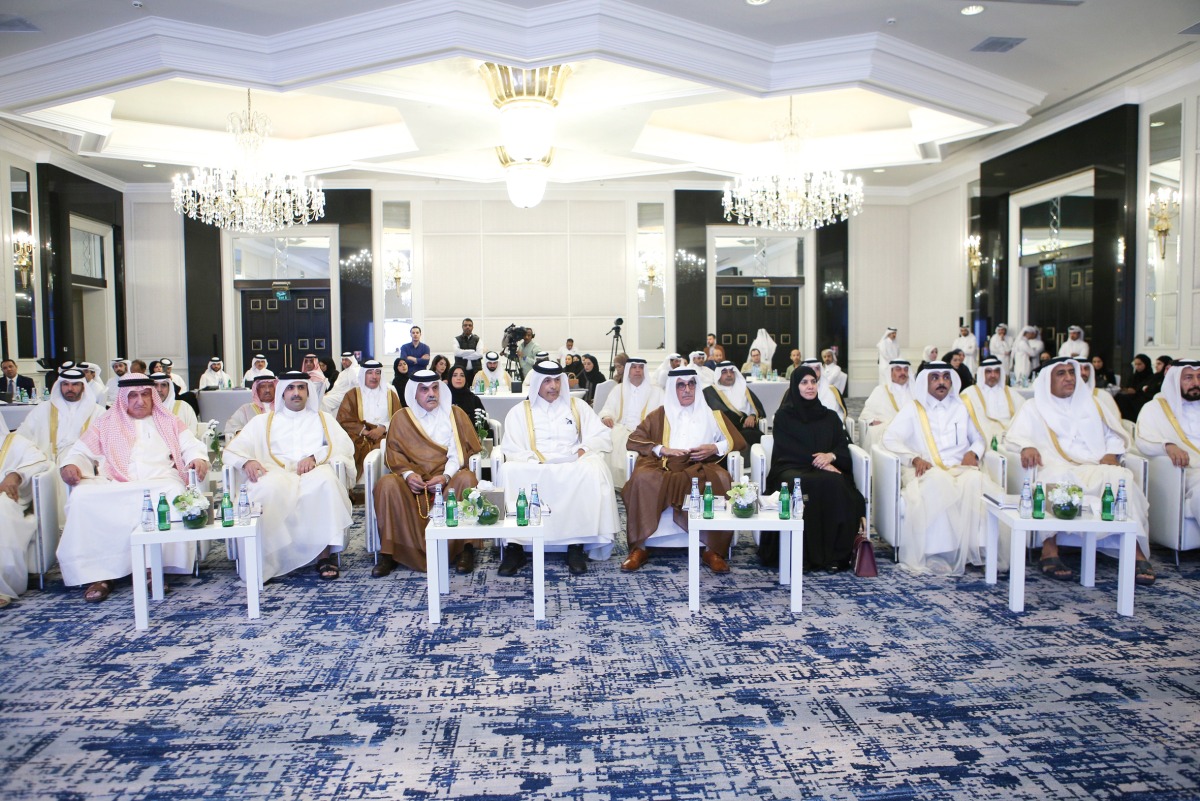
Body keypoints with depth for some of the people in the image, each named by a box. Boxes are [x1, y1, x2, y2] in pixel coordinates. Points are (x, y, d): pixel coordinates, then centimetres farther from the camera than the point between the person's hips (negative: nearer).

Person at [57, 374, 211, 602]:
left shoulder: (169, 422, 25)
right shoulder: (107, 424, 27)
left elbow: (191, 446, 13)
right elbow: (81, 452, 20)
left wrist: (198, 459, -11)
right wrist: (70, 464, -4)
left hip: (160, 483, -1)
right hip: (113, 488, 2)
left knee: (173, 495, -37)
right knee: (82, 497, -31)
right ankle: (98, 573, -27)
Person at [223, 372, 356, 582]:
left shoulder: (323, 418, 26)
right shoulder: (263, 421, 27)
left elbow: (345, 446, 9)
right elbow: (232, 450, 17)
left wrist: (315, 457, -9)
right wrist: (246, 461, -8)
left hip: (314, 473, 0)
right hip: (276, 474, 0)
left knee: (326, 481, -38)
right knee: (269, 488, -38)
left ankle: (325, 552, -35)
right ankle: (266, 560, -33)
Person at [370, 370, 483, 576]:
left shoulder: (455, 414, 9)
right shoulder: (402, 418, 11)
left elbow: (460, 452, 0)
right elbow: (394, 453, 5)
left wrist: (445, 476, -17)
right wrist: (408, 474, -15)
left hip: (447, 479, -1)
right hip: (413, 480, 1)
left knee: (466, 479, -33)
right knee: (387, 484, -29)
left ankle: (465, 549, -27)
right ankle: (389, 553, -23)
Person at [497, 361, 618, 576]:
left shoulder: (577, 407, 20)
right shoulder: (519, 412, 15)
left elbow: (603, 436, 12)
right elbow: (512, 450, 3)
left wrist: (584, 449, -8)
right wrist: (539, 463, -14)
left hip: (573, 469, 1)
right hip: (534, 471, -1)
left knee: (594, 469, -33)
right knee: (511, 471, -33)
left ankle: (577, 545, -30)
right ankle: (515, 546, -31)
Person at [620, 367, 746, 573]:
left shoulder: (711, 414, 21)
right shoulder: (659, 415, 21)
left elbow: (738, 441, 19)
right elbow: (633, 440, 12)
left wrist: (715, 448, -2)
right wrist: (662, 449, -4)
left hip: (700, 467, 0)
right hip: (663, 468, 0)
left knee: (720, 480, -34)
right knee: (642, 478, -33)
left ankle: (713, 550, -25)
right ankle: (639, 548, -27)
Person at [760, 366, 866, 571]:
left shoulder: (830, 417, 23)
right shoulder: (783, 416, 13)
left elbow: (844, 447, 12)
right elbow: (788, 449, 0)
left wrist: (831, 456, -12)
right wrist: (818, 461, -12)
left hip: (826, 469, 3)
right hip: (791, 469, -2)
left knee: (835, 484, -35)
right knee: (804, 484, -39)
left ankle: (836, 553, -30)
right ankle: (808, 554, -34)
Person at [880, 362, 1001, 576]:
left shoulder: (961, 408, 27)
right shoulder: (913, 409, 15)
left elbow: (978, 438, 28)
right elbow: (890, 438, 3)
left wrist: (973, 453, 3)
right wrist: (915, 459, -13)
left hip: (961, 470, 3)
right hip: (927, 472, -3)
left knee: (977, 483, -34)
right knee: (937, 484, -39)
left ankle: (978, 548, -31)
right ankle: (938, 552, -38)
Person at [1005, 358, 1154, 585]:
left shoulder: (1090, 404, 29)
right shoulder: (1034, 407, 17)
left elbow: (1115, 435, 26)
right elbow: (1015, 436, 1)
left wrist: (1111, 454, 3)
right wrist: (1027, 447, -22)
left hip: (1095, 467, 3)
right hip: (1056, 467, -3)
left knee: (1121, 477, -31)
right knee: (1058, 479, -40)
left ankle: (1136, 551, -32)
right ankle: (1049, 551, -39)